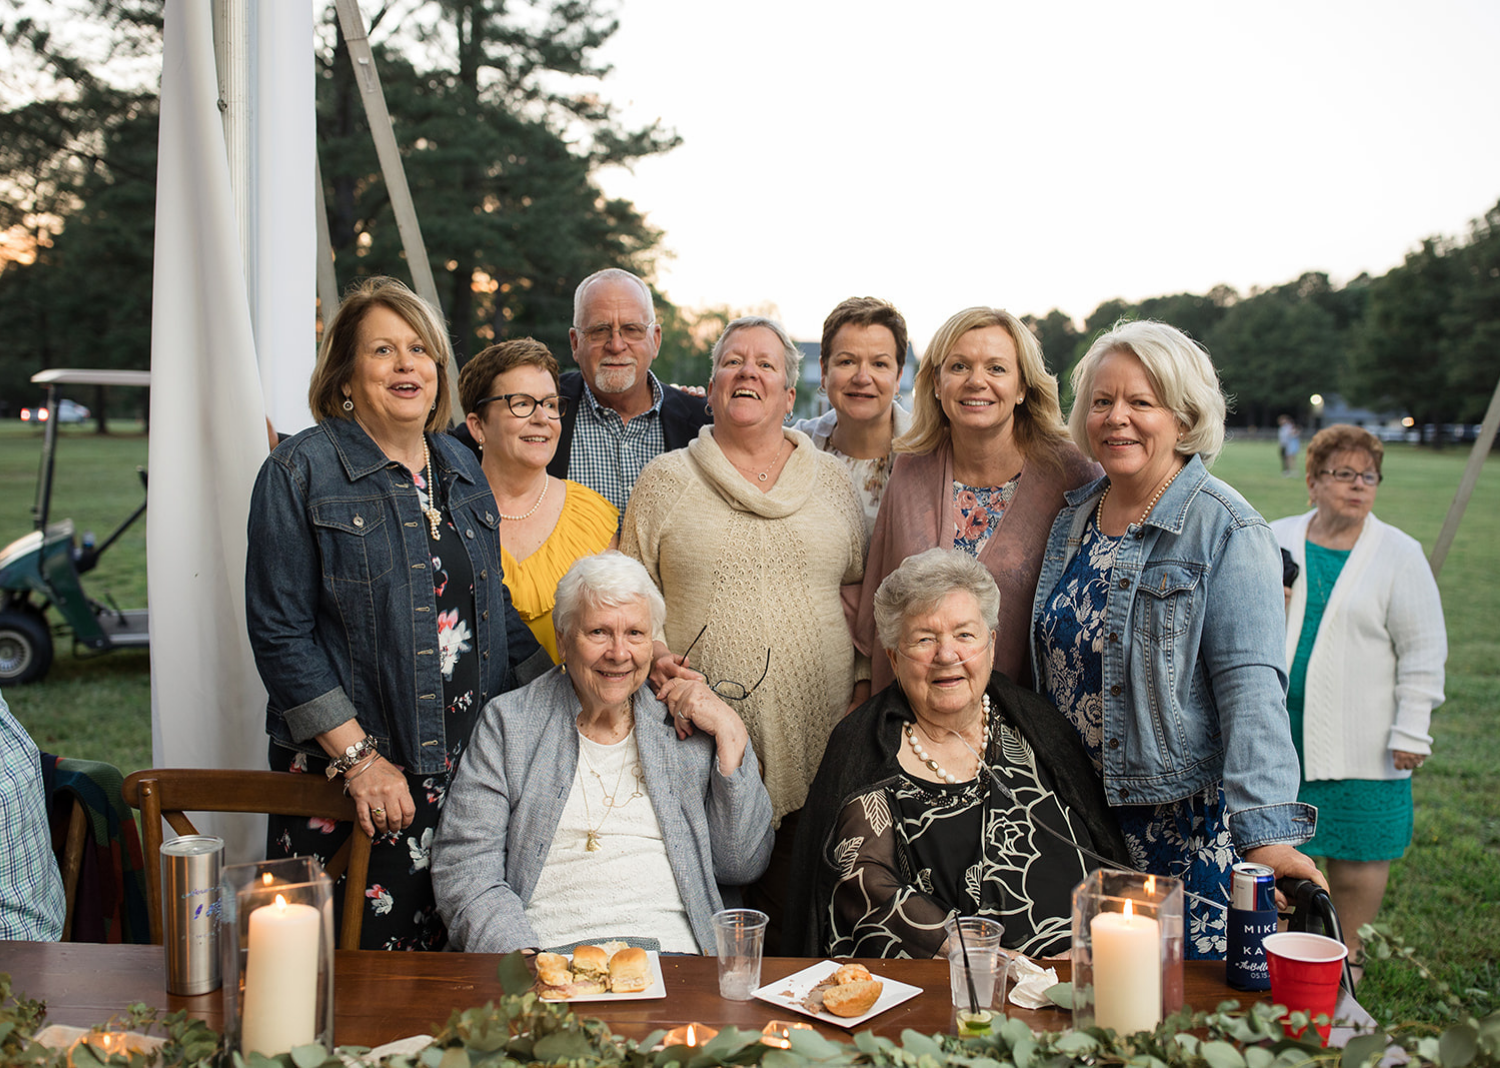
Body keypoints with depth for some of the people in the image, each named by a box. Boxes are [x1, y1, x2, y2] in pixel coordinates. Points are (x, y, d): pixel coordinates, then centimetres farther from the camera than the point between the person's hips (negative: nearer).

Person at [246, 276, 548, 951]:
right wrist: (358, 757, -14)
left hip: (471, 762, 5)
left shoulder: (461, 469, 13)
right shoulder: (300, 472, -5)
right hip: (347, 769, -5)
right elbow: (281, 635, -9)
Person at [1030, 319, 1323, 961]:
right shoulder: (1073, 519, 8)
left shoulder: (1227, 532, -12)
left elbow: (1250, 686, -20)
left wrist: (1267, 833, -27)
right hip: (1073, 813, 6)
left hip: (1186, 820, -5)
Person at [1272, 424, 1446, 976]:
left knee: (1357, 850, 4)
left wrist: (1411, 732, -6)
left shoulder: (1400, 554, -3)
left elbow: (1424, 650, -2)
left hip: (1359, 737, -2)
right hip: (1277, 724, 2)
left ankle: (1346, 949, 24)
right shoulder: (1276, 540, 4)